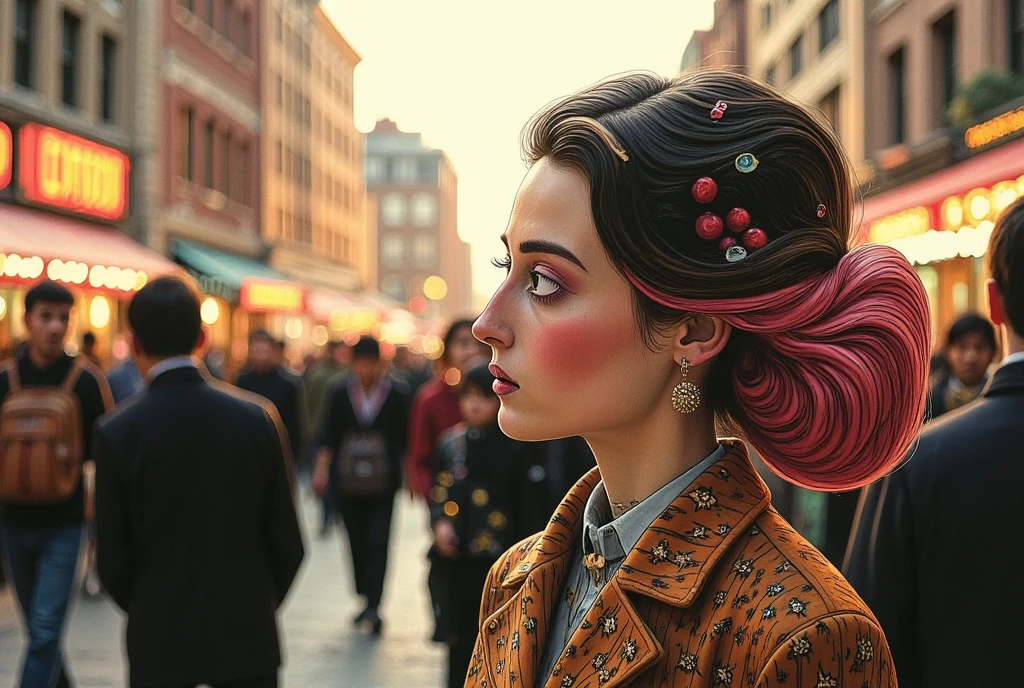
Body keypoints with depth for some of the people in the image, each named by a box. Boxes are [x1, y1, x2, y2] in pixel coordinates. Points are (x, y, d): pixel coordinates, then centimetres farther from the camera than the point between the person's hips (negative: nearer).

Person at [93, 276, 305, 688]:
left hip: (159, 639, -1)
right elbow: (287, 542, -2)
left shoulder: (117, 432, -10)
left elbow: (112, 560, -5)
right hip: (247, 637, 1)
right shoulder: (258, 418, -6)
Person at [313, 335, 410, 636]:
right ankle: (366, 600, 23)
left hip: (383, 483, -2)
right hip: (350, 483, 2)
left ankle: (373, 605, -11)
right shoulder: (341, 394, 4)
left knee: (378, 542, -10)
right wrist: (322, 467, -6)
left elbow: (404, 437, 5)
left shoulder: (397, 395, 0)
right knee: (357, 541, 9)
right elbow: (329, 434, 4)